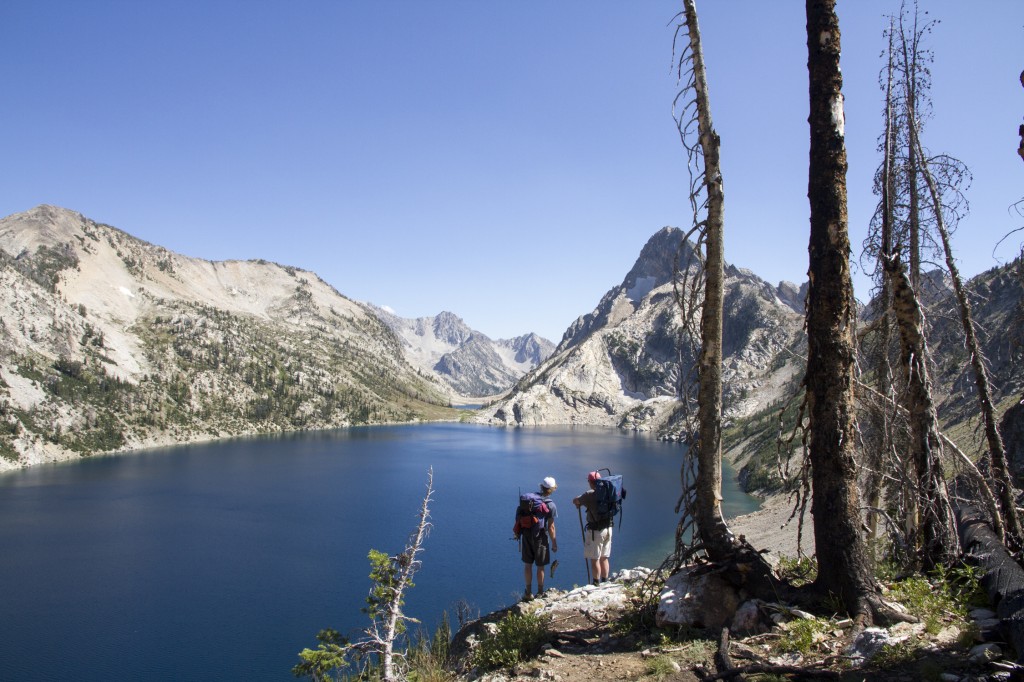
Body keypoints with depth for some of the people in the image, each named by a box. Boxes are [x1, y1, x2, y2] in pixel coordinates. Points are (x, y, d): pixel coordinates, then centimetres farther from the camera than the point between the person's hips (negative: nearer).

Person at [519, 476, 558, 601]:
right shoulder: (550, 505, -13)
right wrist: (554, 544, -2)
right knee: (540, 566, 11)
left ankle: (528, 592, 19)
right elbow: (551, 527, -12)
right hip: (540, 536, -4)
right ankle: (540, 592, 22)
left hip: (526, 535, 4)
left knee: (528, 564, 13)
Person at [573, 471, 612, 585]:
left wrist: (578, 502, 19)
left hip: (595, 530, -7)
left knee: (594, 559, 4)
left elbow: (575, 501, -6)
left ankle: (596, 584, 9)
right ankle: (605, 582, 26)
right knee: (604, 558, 17)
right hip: (608, 528, 7)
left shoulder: (590, 495, -17)